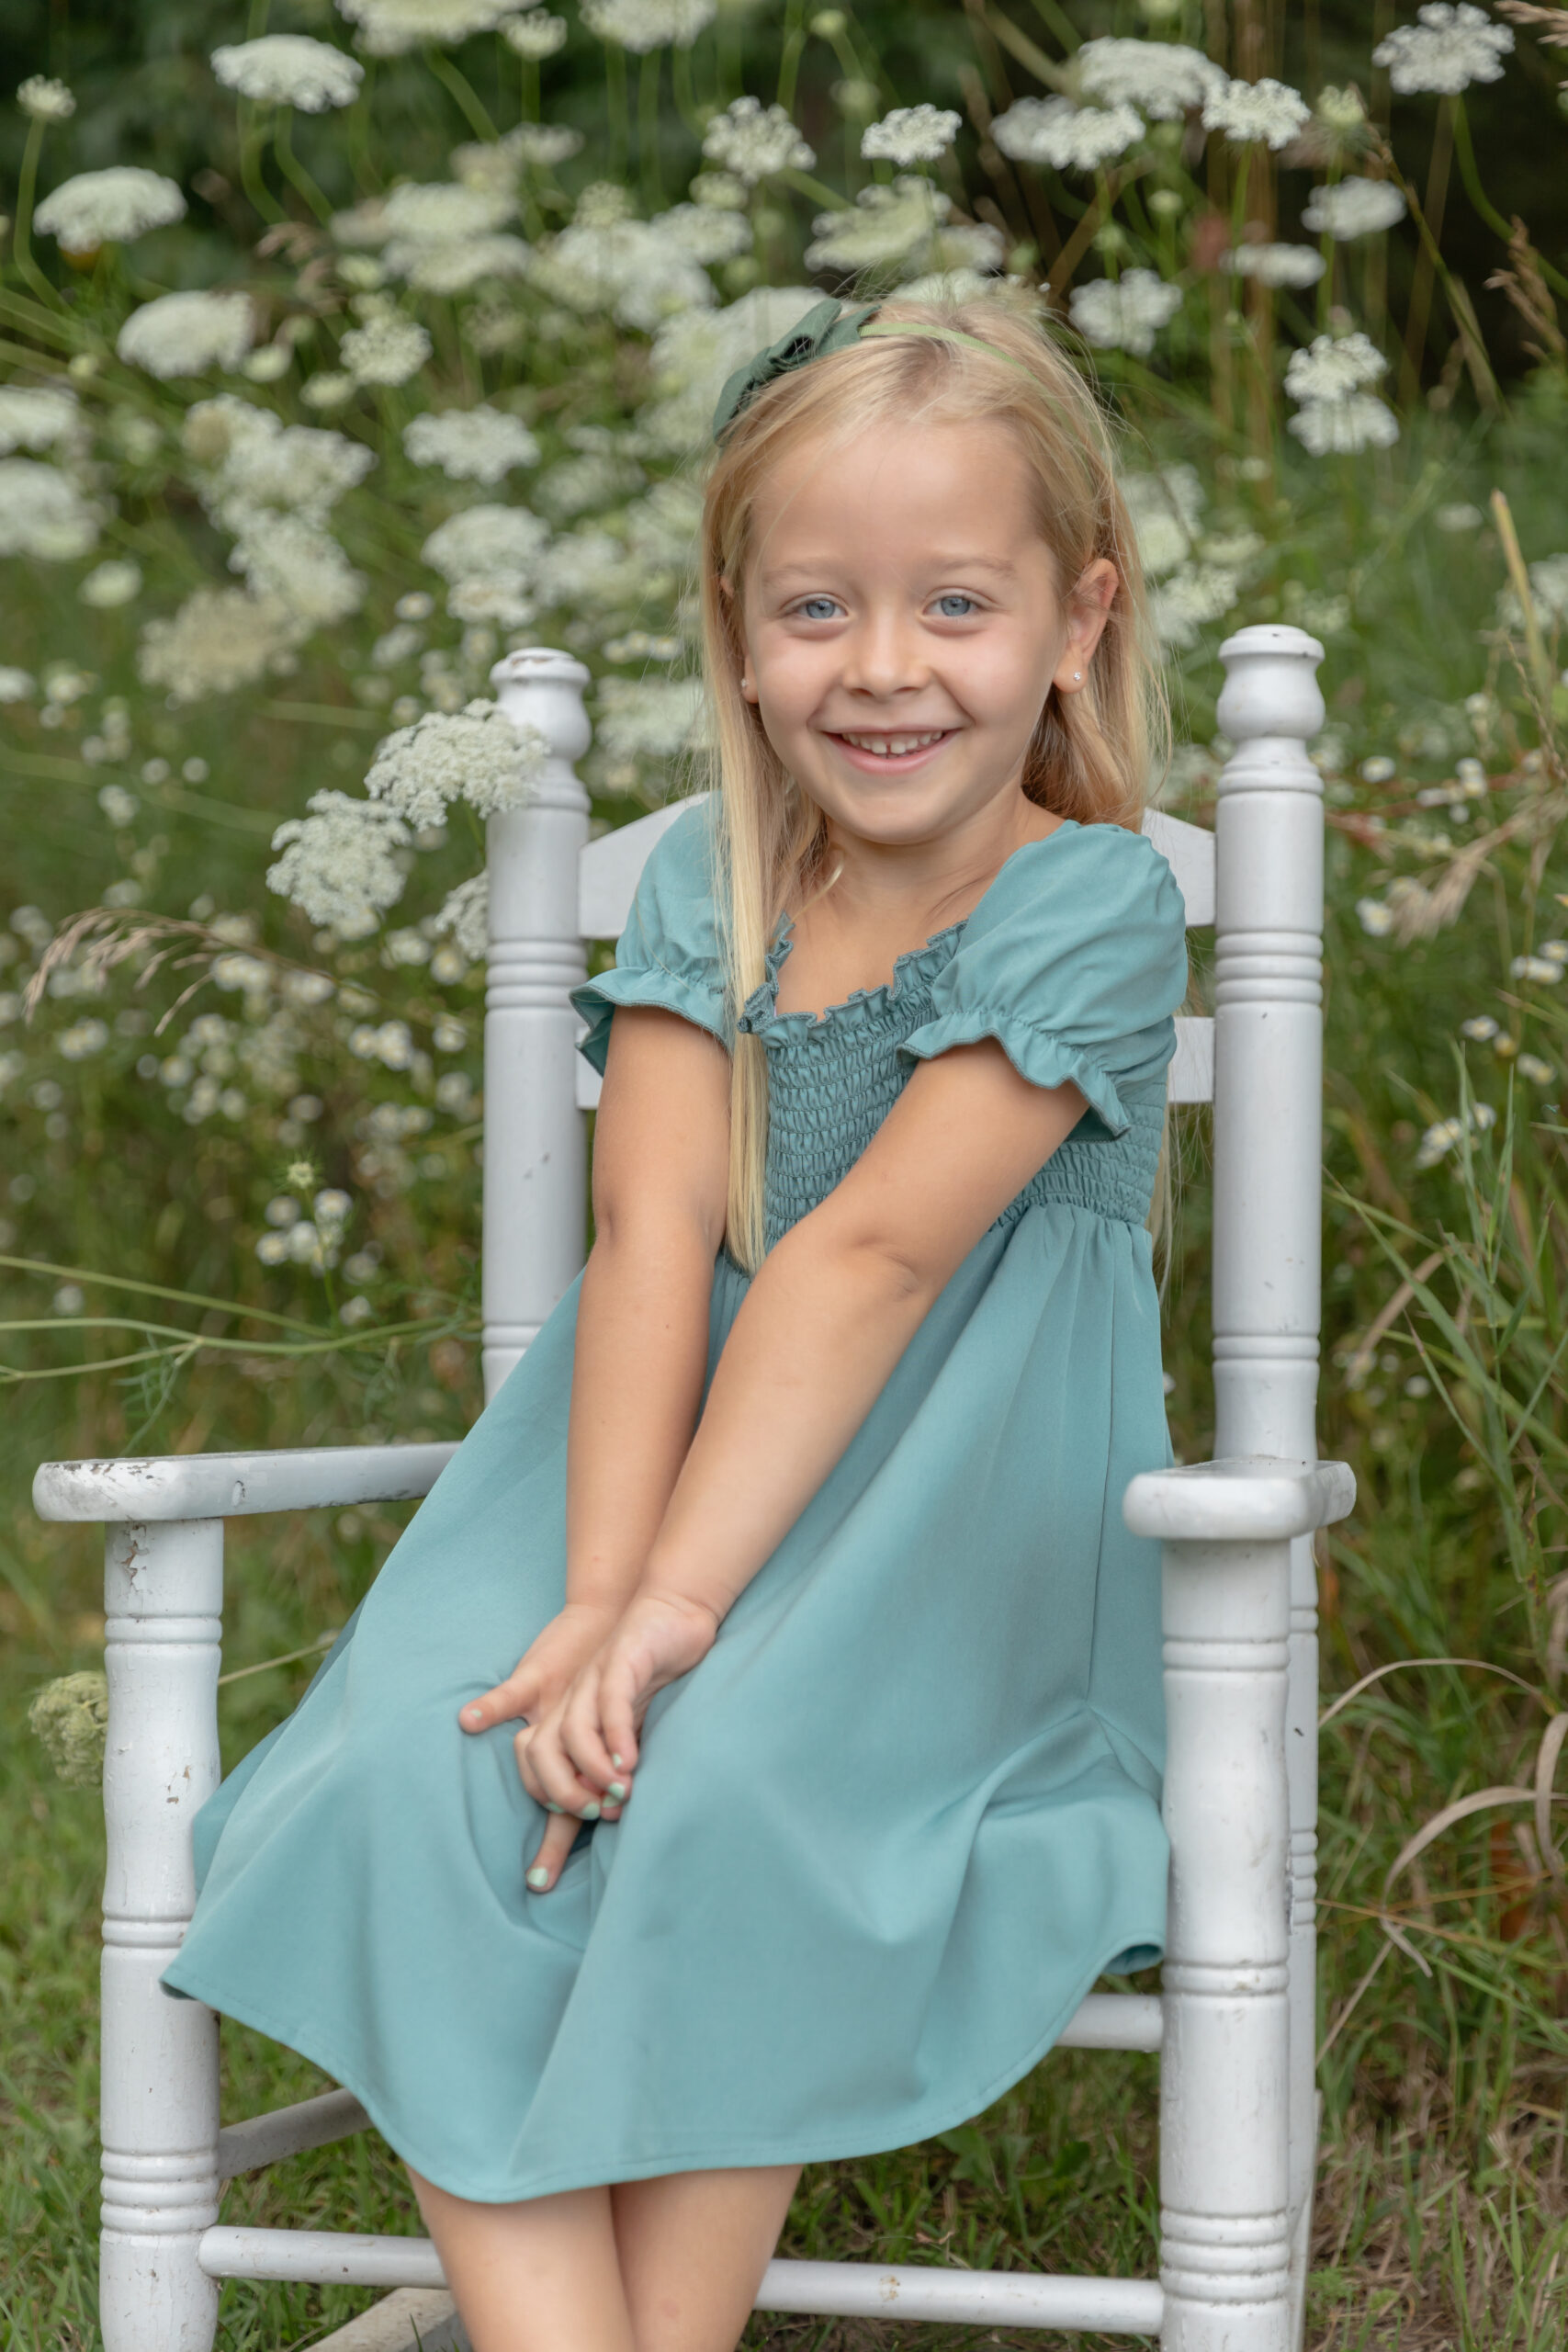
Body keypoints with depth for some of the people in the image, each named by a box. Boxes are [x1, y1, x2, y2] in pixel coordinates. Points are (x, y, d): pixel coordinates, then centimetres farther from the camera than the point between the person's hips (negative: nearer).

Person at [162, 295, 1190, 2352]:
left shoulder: (1093, 899, -9)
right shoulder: (705, 884, 6)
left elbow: (869, 1255, -19)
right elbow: (652, 1234, -8)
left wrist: (674, 1597, -25)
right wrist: (596, 1593, -21)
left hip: (959, 1512, -4)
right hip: (680, 1445, 4)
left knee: (726, 1786, -32)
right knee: (409, 1769, -22)